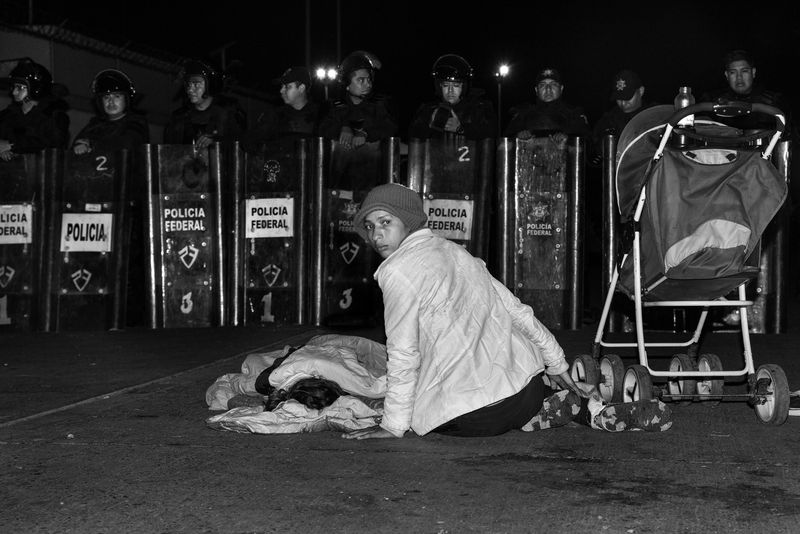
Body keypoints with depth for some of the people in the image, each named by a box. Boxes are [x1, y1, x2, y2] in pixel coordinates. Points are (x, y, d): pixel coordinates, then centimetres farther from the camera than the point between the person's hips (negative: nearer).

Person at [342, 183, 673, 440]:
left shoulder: (398, 270, -5)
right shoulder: (453, 250, 18)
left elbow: (403, 354, -8)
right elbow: (517, 310, 19)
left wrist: (392, 426, -2)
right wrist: (556, 362, 25)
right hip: (529, 383, 8)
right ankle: (581, 402, 10)